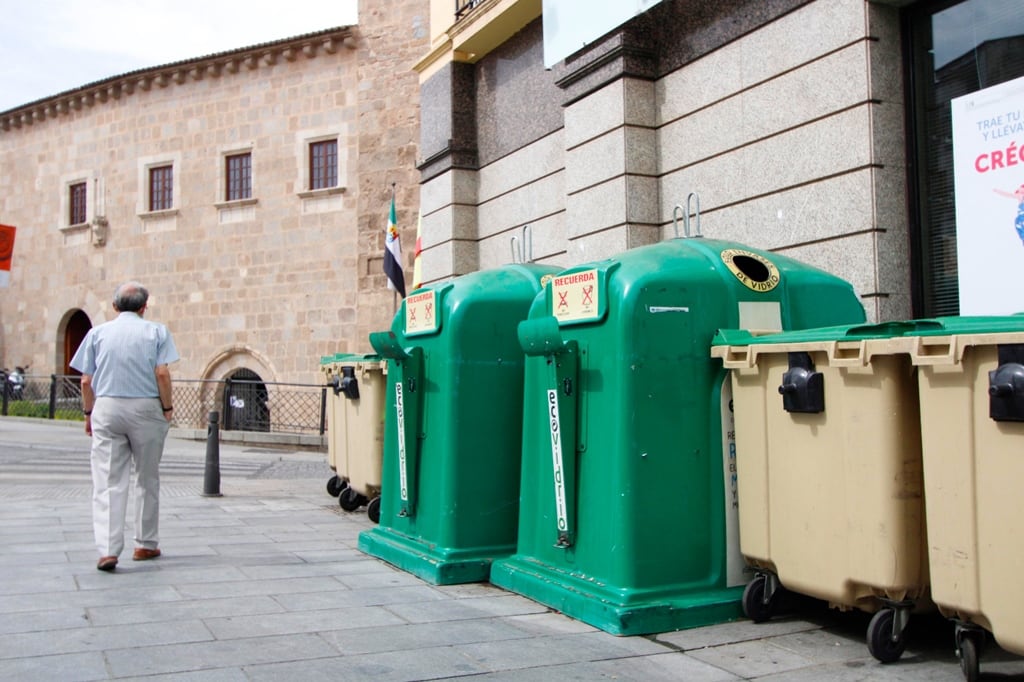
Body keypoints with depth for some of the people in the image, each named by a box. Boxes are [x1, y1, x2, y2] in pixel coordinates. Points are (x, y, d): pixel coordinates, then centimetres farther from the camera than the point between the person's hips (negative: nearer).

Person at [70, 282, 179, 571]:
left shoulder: (98, 332, 7)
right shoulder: (156, 331, 2)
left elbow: (86, 380, 4)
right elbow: (162, 374, -8)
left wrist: (89, 412, 15)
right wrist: (167, 407, 3)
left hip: (107, 408, 1)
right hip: (146, 408, -1)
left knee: (108, 482, -1)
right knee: (148, 480, 13)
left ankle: (107, 549, -12)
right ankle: (146, 544, 21)